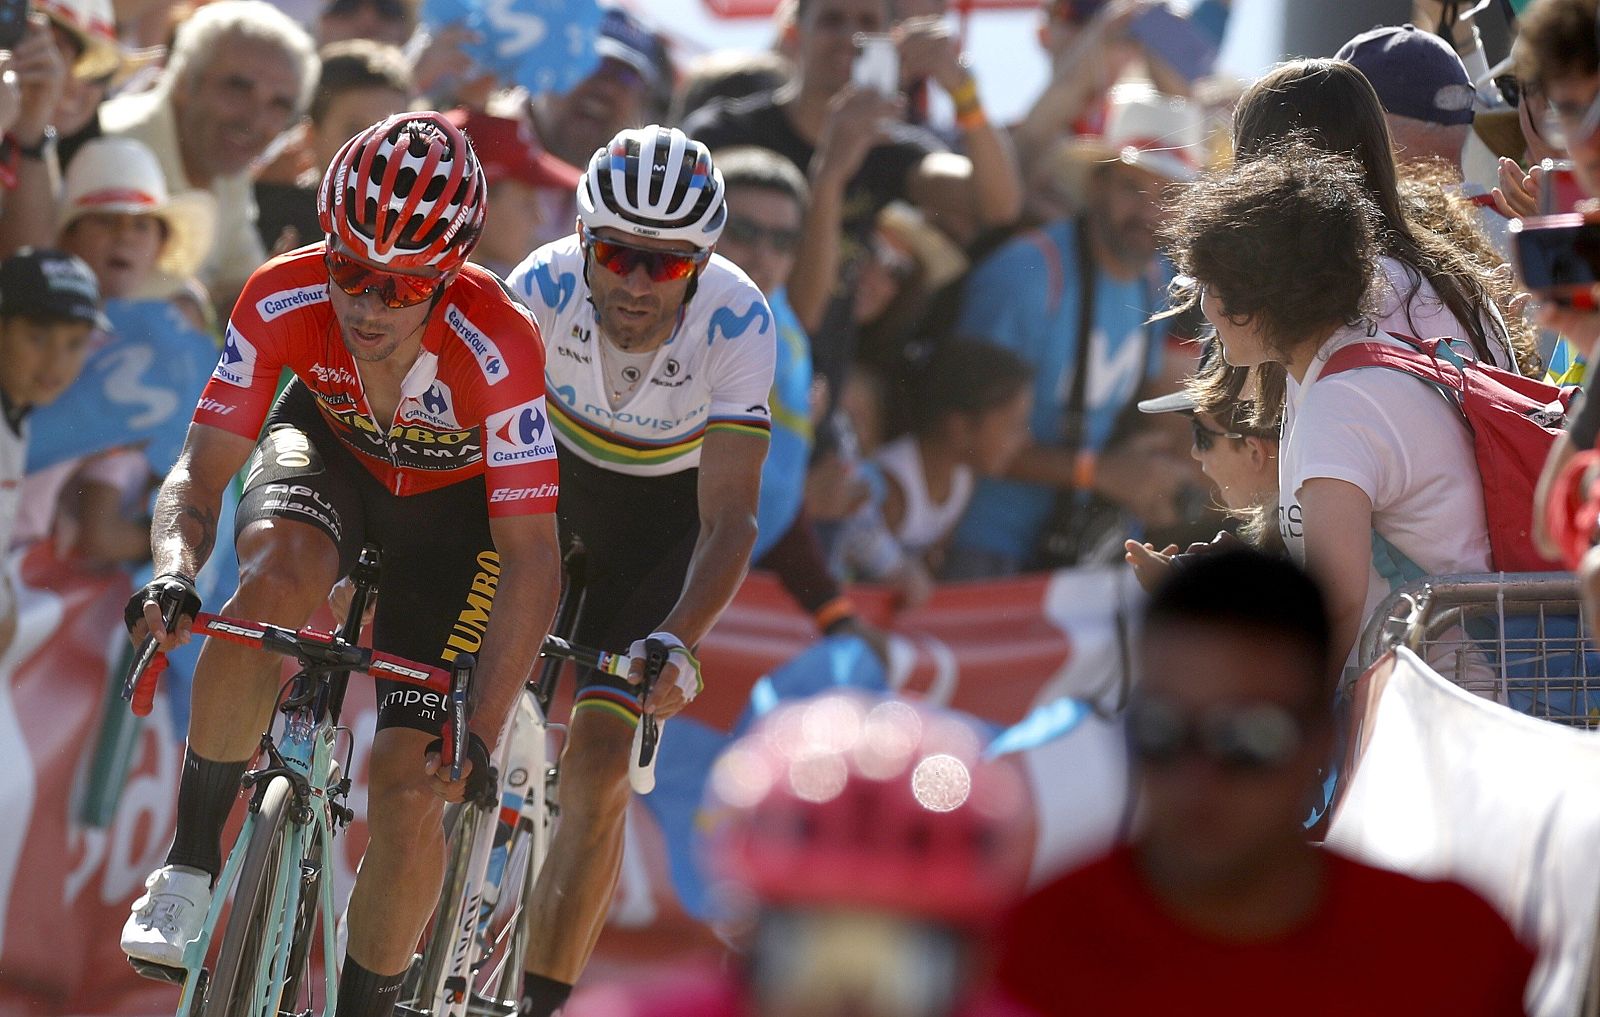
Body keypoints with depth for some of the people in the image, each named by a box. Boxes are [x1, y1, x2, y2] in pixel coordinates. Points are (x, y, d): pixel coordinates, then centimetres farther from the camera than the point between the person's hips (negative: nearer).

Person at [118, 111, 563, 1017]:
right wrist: (173, 574, -46)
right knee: (276, 578, -35)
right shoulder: (284, 299, -31)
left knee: (411, 788, -12)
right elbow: (199, 474, -23)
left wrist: (482, 733, -44)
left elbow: (532, 559, -36)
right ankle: (192, 864, -21)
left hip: (455, 499, -1)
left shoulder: (498, 344, -38)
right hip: (330, 446, 1)